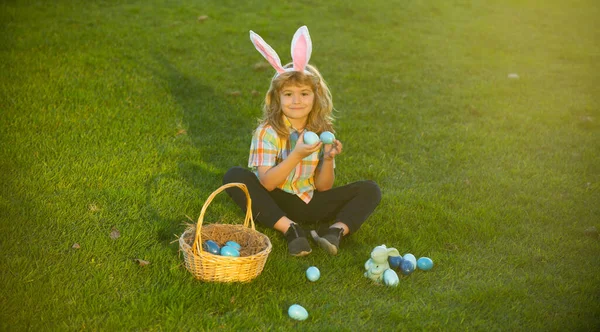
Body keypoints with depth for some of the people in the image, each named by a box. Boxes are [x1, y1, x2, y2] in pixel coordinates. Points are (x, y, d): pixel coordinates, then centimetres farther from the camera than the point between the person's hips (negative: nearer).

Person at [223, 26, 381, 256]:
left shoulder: (322, 132, -1)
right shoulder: (268, 131, -12)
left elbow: (323, 187, 0)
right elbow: (266, 183, -21)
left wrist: (328, 159, -20)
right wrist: (297, 155, -33)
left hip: (310, 203, 3)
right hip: (275, 202, -3)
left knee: (370, 190, -8)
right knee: (234, 176, -29)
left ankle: (336, 230, -31)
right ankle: (290, 229, -33)